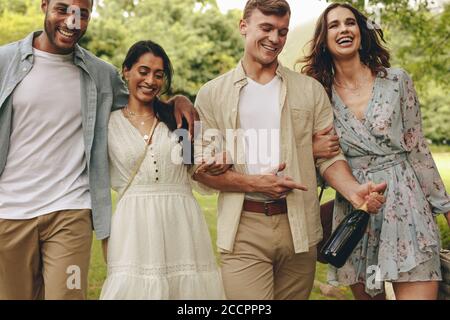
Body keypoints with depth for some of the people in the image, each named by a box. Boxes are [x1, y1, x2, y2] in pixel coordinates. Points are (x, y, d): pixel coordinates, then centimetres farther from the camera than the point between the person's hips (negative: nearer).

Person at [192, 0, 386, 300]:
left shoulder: (310, 90, 9)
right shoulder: (212, 94, 5)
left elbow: (329, 155, 5)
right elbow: (201, 166, 1)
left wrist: (354, 190, -15)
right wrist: (254, 183, -13)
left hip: (299, 228, 2)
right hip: (244, 230, -2)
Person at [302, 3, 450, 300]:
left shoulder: (397, 80, 1)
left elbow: (417, 148, 5)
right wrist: (312, 150, -12)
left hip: (404, 204, -1)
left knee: (420, 292, -8)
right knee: (366, 294, 11)